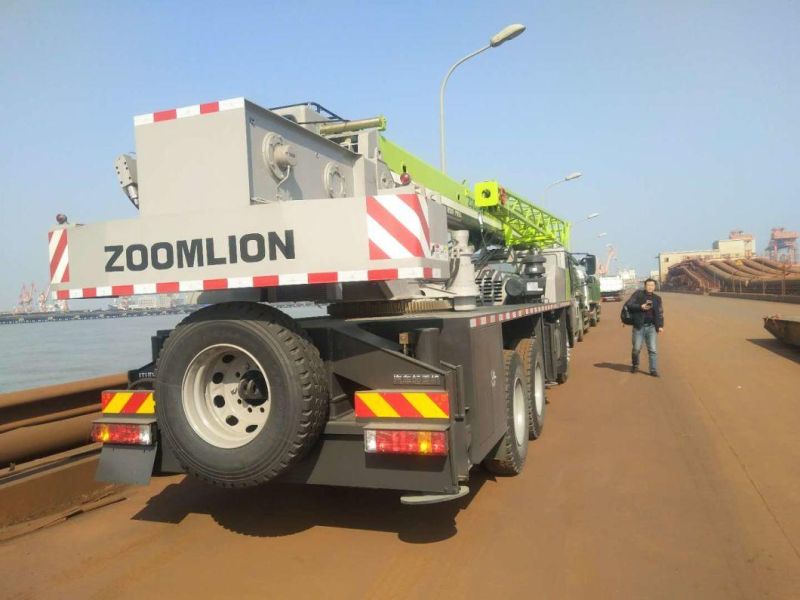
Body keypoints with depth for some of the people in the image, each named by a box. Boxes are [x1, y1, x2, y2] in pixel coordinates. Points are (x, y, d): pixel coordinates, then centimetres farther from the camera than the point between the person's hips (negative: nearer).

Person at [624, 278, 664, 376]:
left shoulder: (657, 298, 12)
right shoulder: (638, 294, 2)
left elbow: (660, 313, 14)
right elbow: (628, 304, -5)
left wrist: (660, 325, 3)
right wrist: (640, 307, -17)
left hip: (651, 327, 2)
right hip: (639, 326, -2)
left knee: (652, 349, -3)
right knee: (637, 348, 3)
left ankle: (654, 370, 1)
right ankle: (635, 366, 26)